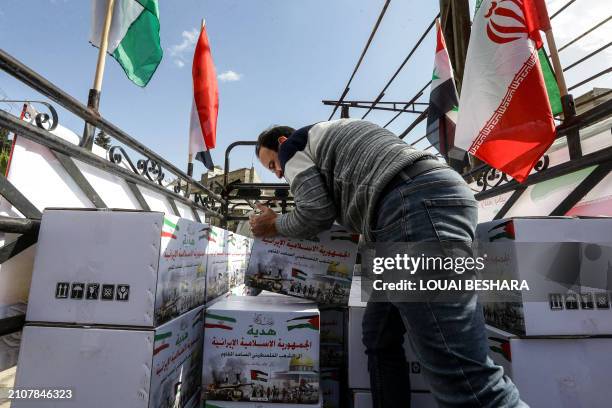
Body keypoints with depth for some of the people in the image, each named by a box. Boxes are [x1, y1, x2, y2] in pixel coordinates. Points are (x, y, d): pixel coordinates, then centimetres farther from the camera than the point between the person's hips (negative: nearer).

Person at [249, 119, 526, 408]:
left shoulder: (294, 146, 13)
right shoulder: (330, 138, 37)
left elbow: (316, 213, 2)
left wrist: (275, 226, 19)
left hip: (417, 208, -10)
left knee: (461, 372, -12)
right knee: (380, 339, 15)